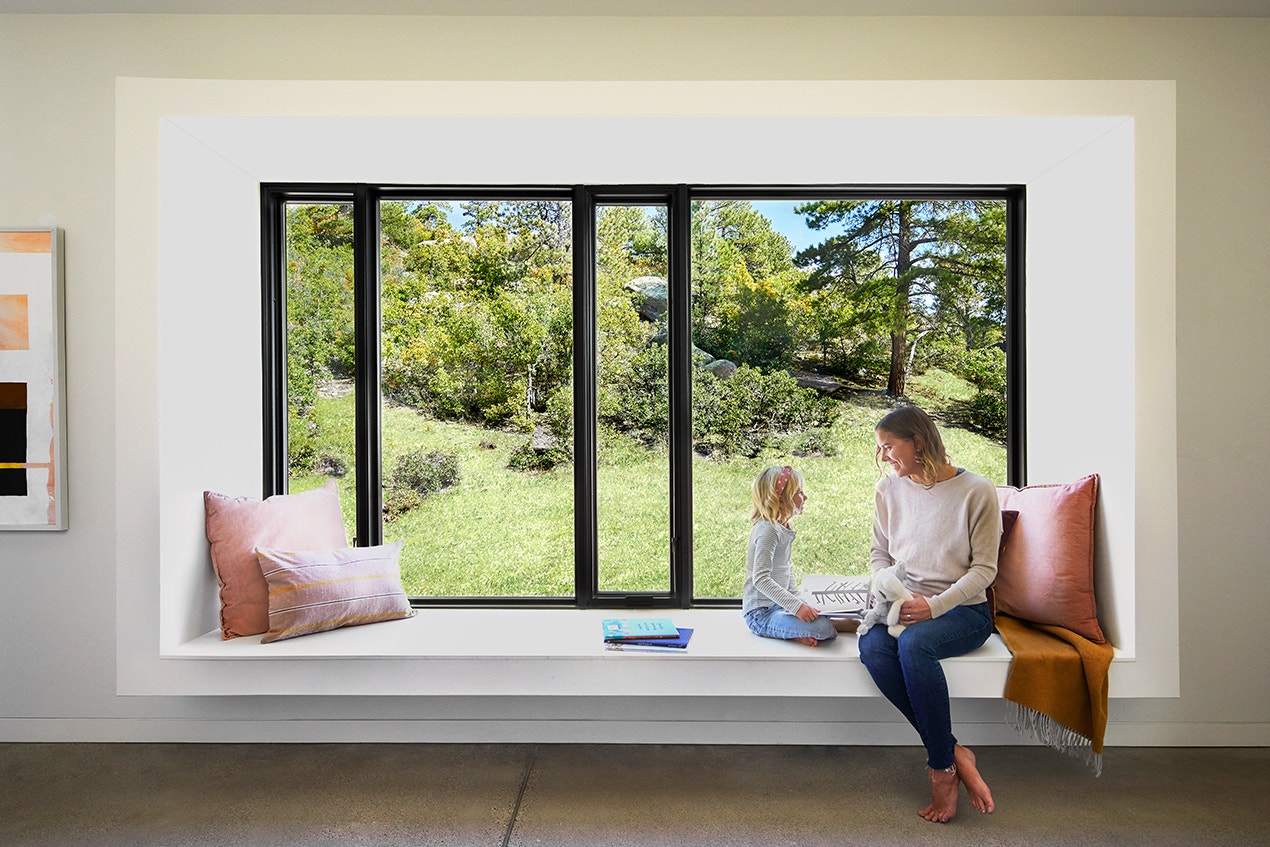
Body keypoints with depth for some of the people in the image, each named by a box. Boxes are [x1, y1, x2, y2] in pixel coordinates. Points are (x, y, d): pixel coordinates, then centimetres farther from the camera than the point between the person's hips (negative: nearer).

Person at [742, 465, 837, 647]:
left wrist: (798, 602, 8)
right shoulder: (768, 530, -19)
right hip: (761, 614, -10)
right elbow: (761, 579, -28)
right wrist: (796, 606, -32)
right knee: (824, 628, -28)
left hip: (778, 606, 10)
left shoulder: (783, 529, 12)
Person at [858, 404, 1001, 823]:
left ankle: (942, 767, -17)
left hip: (963, 608, -4)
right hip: (906, 605, 4)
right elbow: (879, 554, 15)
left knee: (913, 643, -35)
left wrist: (933, 606, -20)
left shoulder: (976, 491, -6)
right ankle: (955, 753, -17)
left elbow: (984, 569, -7)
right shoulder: (889, 488, 8)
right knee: (871, 645, -29)